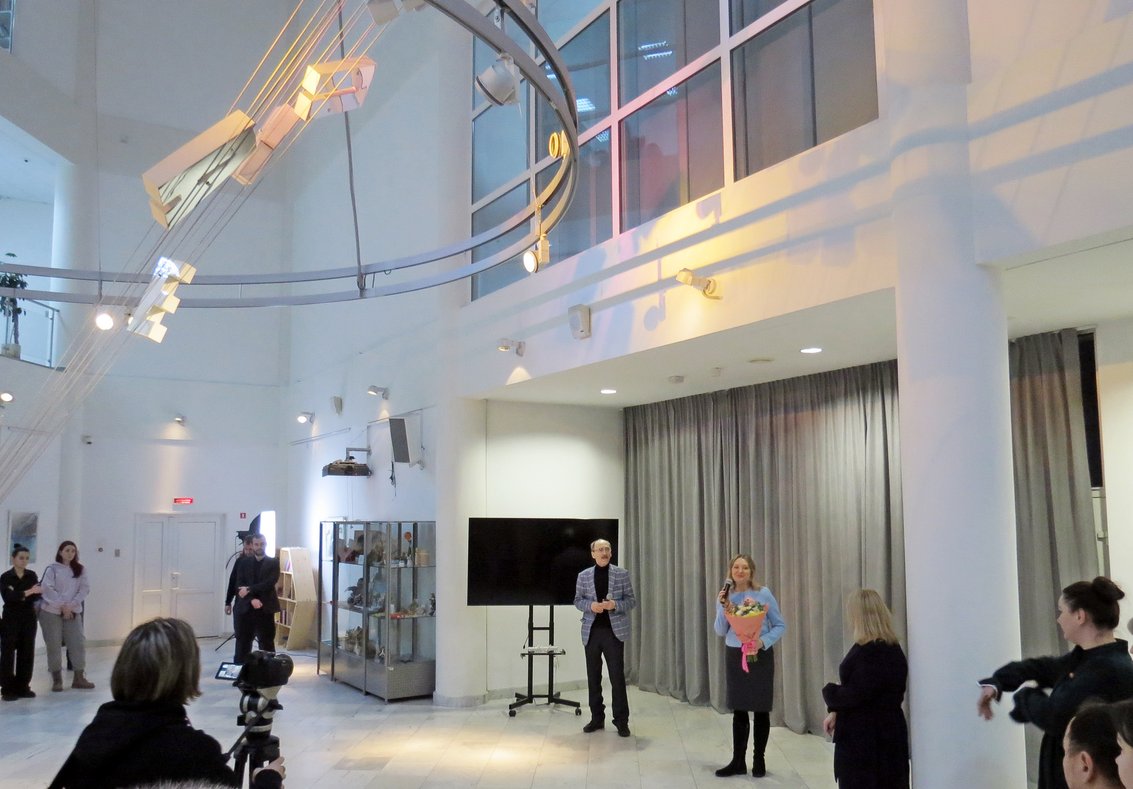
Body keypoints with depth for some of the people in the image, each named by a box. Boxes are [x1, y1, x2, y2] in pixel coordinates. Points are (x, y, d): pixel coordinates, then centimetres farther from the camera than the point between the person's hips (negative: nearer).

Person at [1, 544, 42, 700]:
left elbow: (37, 597, -1)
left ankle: (23, 687, 12)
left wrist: (19, 595, -17)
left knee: (27, 653, 4)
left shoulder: (32, 576, 5)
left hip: (29, 619, 4)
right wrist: (28, 592, -29)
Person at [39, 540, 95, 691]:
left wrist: (71, 605, -13)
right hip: (51, 612, -3)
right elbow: (47, 589, -11)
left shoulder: (80, 569, 7)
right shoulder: (52, 569, -2)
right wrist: (62, 605, -15)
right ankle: (57, 679, 10)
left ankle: (79, 678, 4)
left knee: (78, 643, -2)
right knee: (54, 645, 1)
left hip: (73, 612, 3)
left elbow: (85, 589, 0)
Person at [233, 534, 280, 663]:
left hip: (265, 609, -2)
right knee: (242, 644, 6)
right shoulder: (244, 562, 9)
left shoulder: (273, 563, 3)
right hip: (246, 609, 2)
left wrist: (249, 589, -15)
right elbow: (240, 585, 0)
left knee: (267, 644, 1)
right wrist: (252, 599, -15)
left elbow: (270, 583, -10)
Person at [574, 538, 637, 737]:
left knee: (617, 676, -2)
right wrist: (590, 605, -12)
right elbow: (578, 601, 9)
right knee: (593, 677, 9)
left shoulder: (622, 574, 1)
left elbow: (631, 601, 2)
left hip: (614, 631, -2)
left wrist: (615, 605, -17)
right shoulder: (583, 576, 5)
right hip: (592, 631, 2)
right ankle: (597, 718, 20)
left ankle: (621, 721, 6)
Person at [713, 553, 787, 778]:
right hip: (734, 656, 2)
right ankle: (738, 761, 15)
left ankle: (759, 759, 19)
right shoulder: (725, 596, 1)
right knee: (738, 710, 7)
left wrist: (763, 641, -19)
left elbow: (780, 625, -4)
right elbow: (720, 631, -1)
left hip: (760, 656, -2)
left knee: (760, 709, 5)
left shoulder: (763, 594, -7)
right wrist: (723, 606, -15)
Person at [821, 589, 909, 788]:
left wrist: (829, 690, -5)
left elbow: (854, 695, -25)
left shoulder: (873, 654, -23)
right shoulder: (888, 649, 9)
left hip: (870, 739, -10)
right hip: (881, 734, 10)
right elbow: (855, 688, 12)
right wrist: (836, 712, 4)